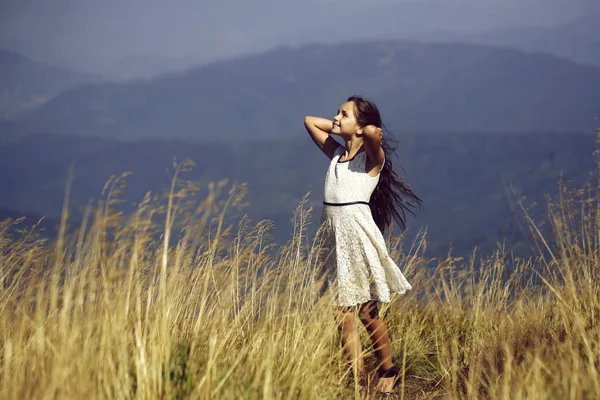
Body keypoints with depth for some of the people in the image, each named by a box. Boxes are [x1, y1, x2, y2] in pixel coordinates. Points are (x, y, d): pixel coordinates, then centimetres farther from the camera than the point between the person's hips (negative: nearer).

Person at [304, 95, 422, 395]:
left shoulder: (371, 157, -5)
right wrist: (339, 127, 17)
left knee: (367, 312, 5)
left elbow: (373, 132, -27)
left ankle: (388, 370, 24)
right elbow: (310, 121, 26)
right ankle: (358, 381, 7)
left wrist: (368, 130, -6)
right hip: (334, 234, 7)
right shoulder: (336, 153, 14)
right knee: (343, 314, 3)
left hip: (358, 232, -6)